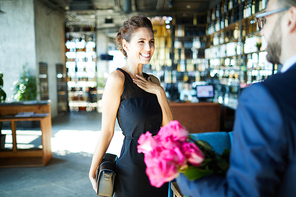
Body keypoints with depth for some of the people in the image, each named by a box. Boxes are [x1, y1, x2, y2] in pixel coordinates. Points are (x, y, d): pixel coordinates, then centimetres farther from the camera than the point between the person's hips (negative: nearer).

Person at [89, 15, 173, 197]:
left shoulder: (153, 81, 5)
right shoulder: (118, 78, -14)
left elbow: (168, 126, 0)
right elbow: (107, 131, -11)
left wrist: (159, 91, -10)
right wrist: (93, 171, -6)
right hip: (132, 166, -6)